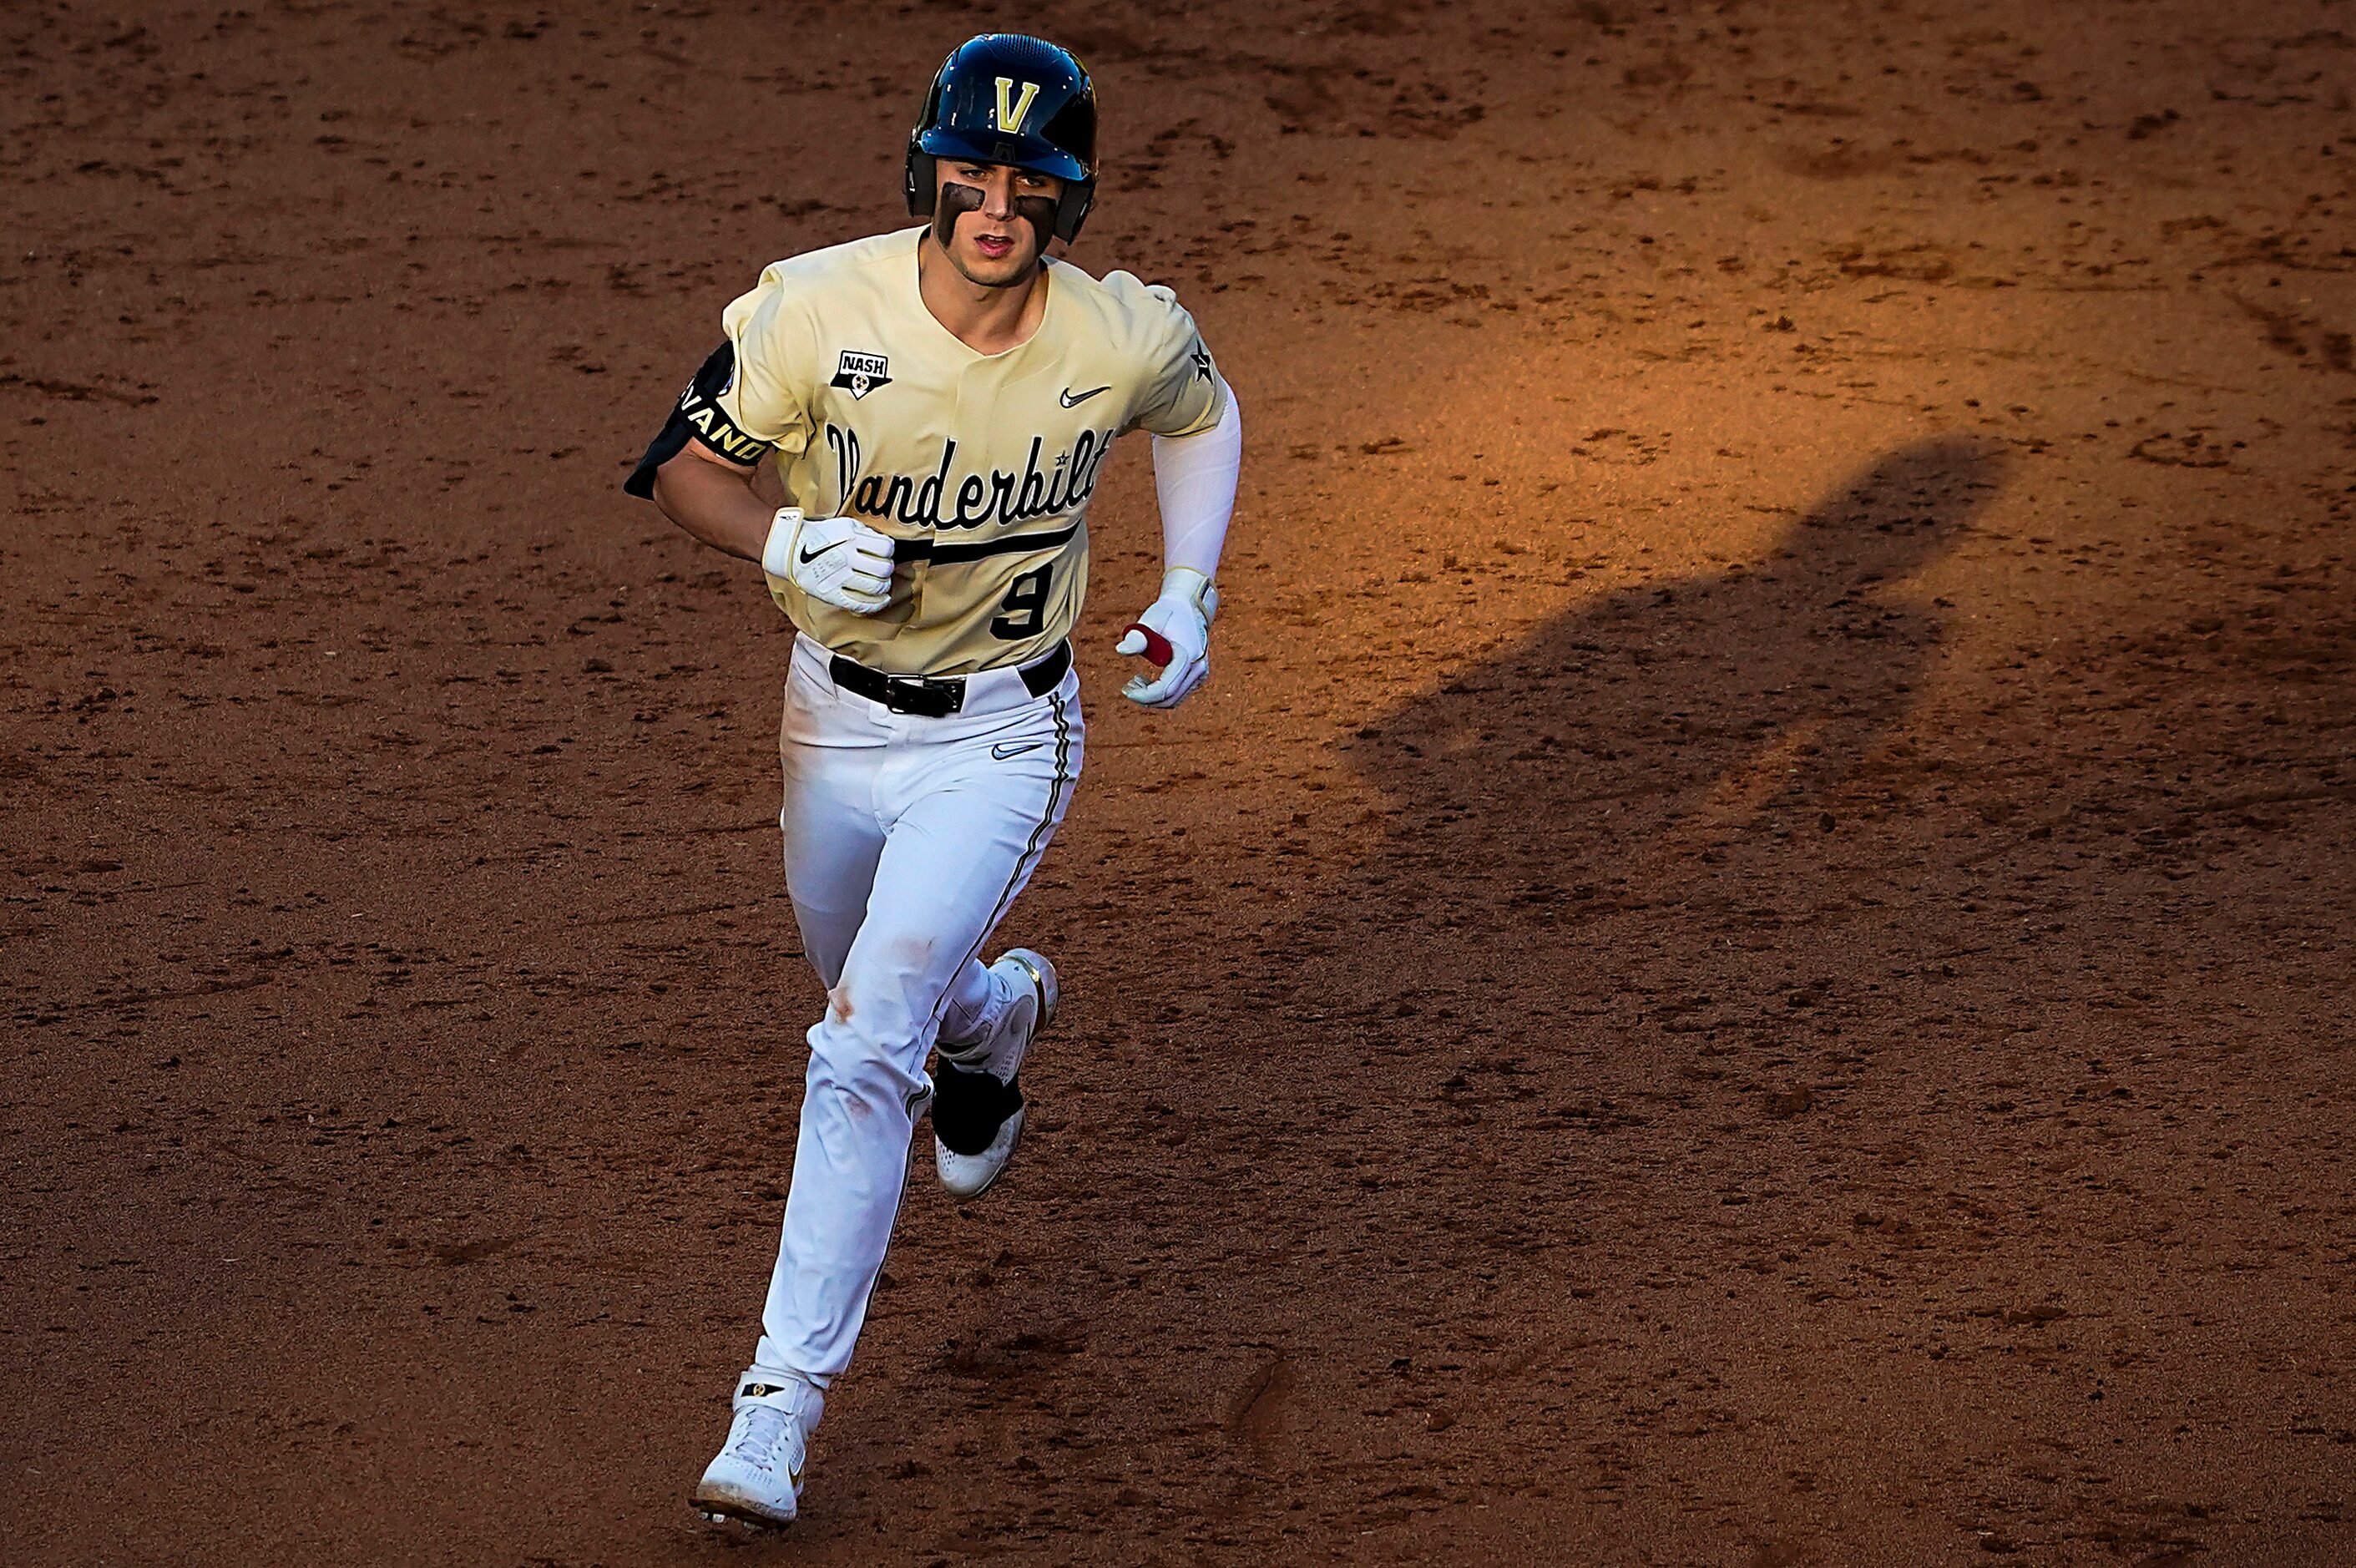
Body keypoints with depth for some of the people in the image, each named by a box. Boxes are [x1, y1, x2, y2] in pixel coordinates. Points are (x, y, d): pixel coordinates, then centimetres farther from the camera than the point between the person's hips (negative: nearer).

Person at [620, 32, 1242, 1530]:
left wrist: (1191, 592, 2)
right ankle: (994, 1015, 65)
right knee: (867, 990, 26)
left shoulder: (1128, 341, -17)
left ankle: (782, 1406, -13)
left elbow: (1204, 410, 8)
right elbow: (687, 464, -9)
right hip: (836, 717, 3)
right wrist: (786, 540, -28)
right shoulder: (816, 312, -20)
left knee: (865, 1045, -17)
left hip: (1001, 741, -3)